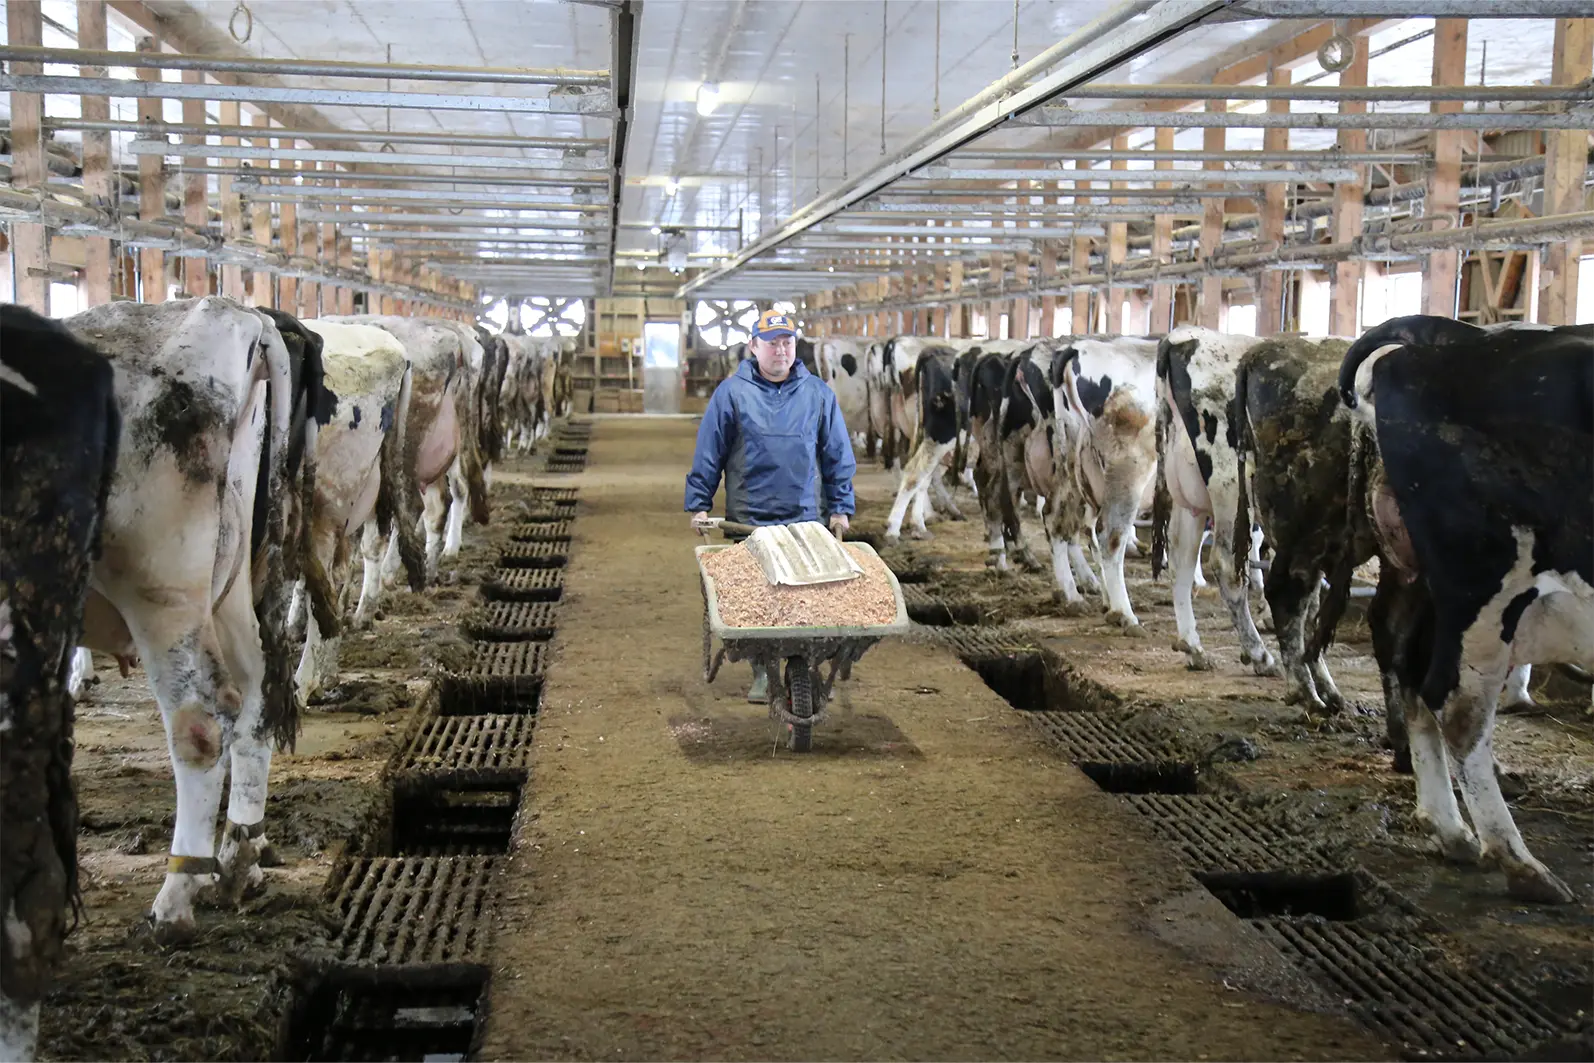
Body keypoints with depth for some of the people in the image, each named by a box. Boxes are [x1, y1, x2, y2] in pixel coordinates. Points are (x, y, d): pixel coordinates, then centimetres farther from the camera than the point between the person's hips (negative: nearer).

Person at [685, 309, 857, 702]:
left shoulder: (818, 393, 6)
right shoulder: (732, 392, 1)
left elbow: (838, 455, 11)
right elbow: (708, 453, 4)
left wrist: (840, 507, 8)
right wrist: (699, 504, 2)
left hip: (804, 519, 1)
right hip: (747, 520, -1)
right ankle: (761, 673, 16)